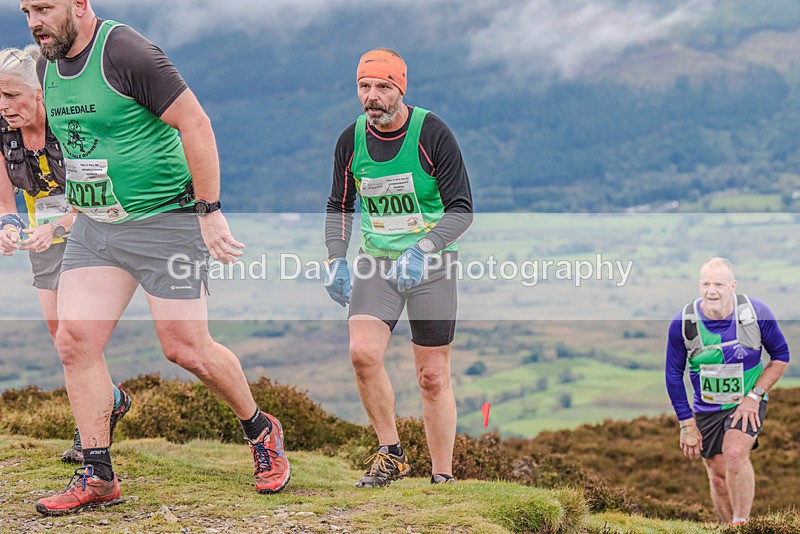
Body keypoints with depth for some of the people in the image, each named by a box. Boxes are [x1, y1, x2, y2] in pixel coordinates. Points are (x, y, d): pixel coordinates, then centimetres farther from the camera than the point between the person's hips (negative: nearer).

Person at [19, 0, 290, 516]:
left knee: (186, 348, -3)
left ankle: (262, 430, 23)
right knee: (75, 340, -4)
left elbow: (196, 125, -20)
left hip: (166, 220, -7)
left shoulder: (128, 53, -18)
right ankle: (98, 476, 5)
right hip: (93, 227, 7)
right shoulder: (48, 66, 7)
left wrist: (209, 212, -21)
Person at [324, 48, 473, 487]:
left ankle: (442, 477, 11)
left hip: (431, 264, -3)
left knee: (432, 377, -1)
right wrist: (336, 258, -5)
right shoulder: (351, 140, -1)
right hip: (376, 260, 3)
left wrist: (422, 251, -27)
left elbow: (461, 208, -12)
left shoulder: (432, 133, -13)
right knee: (363, 354, -17)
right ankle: (391, 455, 2)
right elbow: (339, 205, 12)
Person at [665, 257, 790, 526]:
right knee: (718, 476, 6)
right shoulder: (683, 322, -14)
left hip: (747, 402, -2)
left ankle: (741, 524, -15)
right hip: (706, 408, 2)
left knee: (735, 453, -26)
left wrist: (755, 396, -12)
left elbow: (781, 356, -2)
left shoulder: (756, 313, -16)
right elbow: (674, 375, -3)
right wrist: (687, 425, -3)